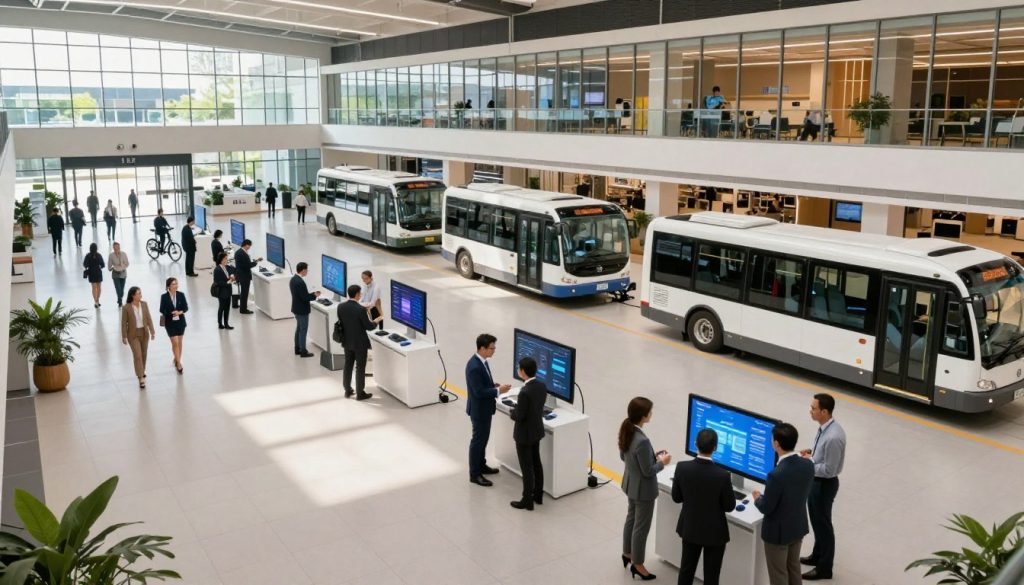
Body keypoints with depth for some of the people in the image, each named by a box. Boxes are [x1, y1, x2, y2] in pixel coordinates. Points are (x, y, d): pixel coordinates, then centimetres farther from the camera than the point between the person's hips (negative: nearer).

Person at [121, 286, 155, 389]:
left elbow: (149, 318, 3)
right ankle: (141, 378, -4)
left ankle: (142, 371, 38)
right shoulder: (126, 308, -15)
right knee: (137, 355, -7)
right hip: (133, 334, -4)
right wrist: (124, 336, -6)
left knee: (144, 354, 16)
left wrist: (152, 331, 3)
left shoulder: (144, 304, -4)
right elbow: (124, 323, -9)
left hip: (144, 332, 4)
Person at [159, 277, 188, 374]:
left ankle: (177, 360, 30)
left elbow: (186, 307, -1)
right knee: (175, 342, -6)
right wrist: (171, 313, -21)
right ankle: (178, 363, 1)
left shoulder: (181, 295, -4)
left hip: (180, 321, 3)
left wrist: (180, 312, -20)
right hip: (170, 323, -3)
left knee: (179, 342, 12)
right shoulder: (164, 296, -9)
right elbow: (162, 310, -5)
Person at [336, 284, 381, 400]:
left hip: (347, 341, 6)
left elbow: (341, 322, 7)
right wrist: (377, 321, 2)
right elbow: (369, 327, -17)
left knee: (348, 365, 17)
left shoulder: (340, 307, -6)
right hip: (360, 343, -6)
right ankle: (360, 393, 14)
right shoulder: (361, 309, -24)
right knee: (360, 368, 6)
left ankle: (347, 390, 28)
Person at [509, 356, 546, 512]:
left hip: (524, 434, -8)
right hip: (537, 430, 8)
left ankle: (527, 501, 14)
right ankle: (538, 495, 31)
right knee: (536, 463, 19)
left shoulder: (525, 392, -29)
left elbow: (519, 416, -23)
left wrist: (512, 410, -3)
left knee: (527, 468, 3)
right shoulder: (542, 386, -4)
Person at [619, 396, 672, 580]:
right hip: (643, 489, -9)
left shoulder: (626, 431, -8)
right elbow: (648, 471, -26)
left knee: (631, 518, 27)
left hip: (631, 484, 9)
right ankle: (637, 564, 28)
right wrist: (662, 462, -8)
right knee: (641, 527, 11)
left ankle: (627, 553, 46)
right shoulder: (642, 441, -35)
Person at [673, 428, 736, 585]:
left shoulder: (682, 468, -18)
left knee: (686, 568, 20)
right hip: (714, 532, -3)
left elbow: (676, 498, -4)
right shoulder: (723, 475, -26)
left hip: (689, 528, 3)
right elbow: (729, 507, -11)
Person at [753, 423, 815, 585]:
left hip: (778, 531, -7)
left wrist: (758, 498, -2)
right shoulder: (808, 465, -12)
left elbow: (766, 508, -22)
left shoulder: (776, 475, -34)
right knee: (794, 568, 26)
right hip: (799, 526, 7)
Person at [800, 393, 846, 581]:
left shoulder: (833, 437, -33)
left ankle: (824, 568, 26)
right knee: (816, 521, 25)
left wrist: (809, 461, -16)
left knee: (823, 524, 9)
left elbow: (829, 470, -27)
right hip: (816, 481, 9)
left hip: (824, 484, -9)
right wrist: (811, 452, -2)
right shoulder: (824, 427, -4)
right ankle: (817, 555, 45)